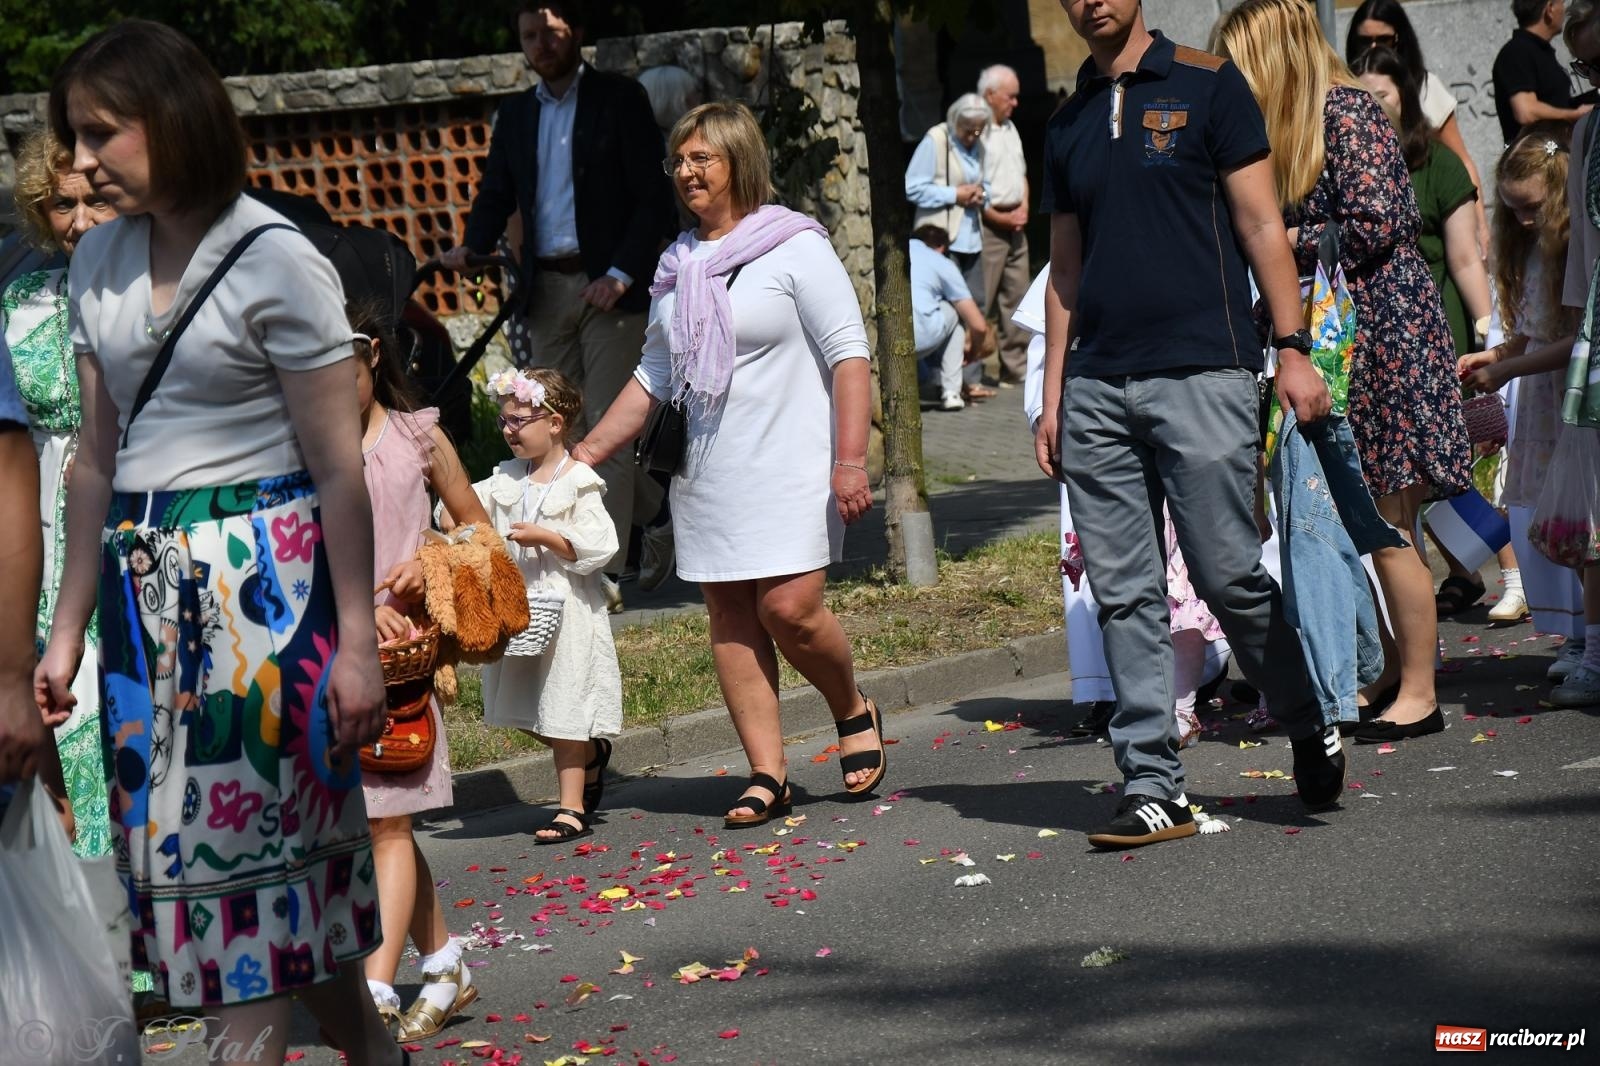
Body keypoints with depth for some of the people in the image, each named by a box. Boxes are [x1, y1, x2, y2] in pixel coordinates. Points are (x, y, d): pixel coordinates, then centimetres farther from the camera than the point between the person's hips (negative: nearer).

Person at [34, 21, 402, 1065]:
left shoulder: (274, 261, -9)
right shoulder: (100, 261, 9)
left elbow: (339, 469, -9)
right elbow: (96, 460, 14)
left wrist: (357, 641, -12)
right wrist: (69, 630, 12)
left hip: (262, 582, -6)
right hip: (146, 584, 6)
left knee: (243, 846, -4)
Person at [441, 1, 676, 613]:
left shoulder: (620, 100, 0)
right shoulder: (516, 114, 16)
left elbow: (653, 198, -5)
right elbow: (496, 193, 13)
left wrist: (621, 274, -15)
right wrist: (471, 247, -5)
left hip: (607, 287, -5)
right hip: (545, 288, 5)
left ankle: (604, 572, -8)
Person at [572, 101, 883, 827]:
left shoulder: (795, 246, -4)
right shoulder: (678, 264, 14)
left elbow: (848, 354, -7)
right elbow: (654, 375, 20)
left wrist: (851, 459, -15)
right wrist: (586, 452, 15)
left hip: (790, 465, -6)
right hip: (706, 474, 6)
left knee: (790, 610, -14)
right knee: (729, 618, 1)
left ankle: (854, 714, 15)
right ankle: (767, 775, 5)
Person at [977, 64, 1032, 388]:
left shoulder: (1010, 129, 17)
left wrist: (1023, 207, 7)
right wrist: (1000, 218, -14)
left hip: (1015, 224, 9)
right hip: (987, 226, -9)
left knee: (1017, 295, 10)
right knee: (979, 302, -9)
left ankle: (1016, 367, 16)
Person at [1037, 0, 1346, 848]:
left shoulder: (1206, 86, 3)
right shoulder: (1068, 125, 16)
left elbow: (1260, 225, 0)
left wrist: (1291, 347, -6)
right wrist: (1052, 395, 13)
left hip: (1201, 373, -5)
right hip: (1097, 387, 5)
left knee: (1229, 576, -5)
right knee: (1124, 595, 2)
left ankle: (1311, 732, 18)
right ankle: (1152, 788, 5)